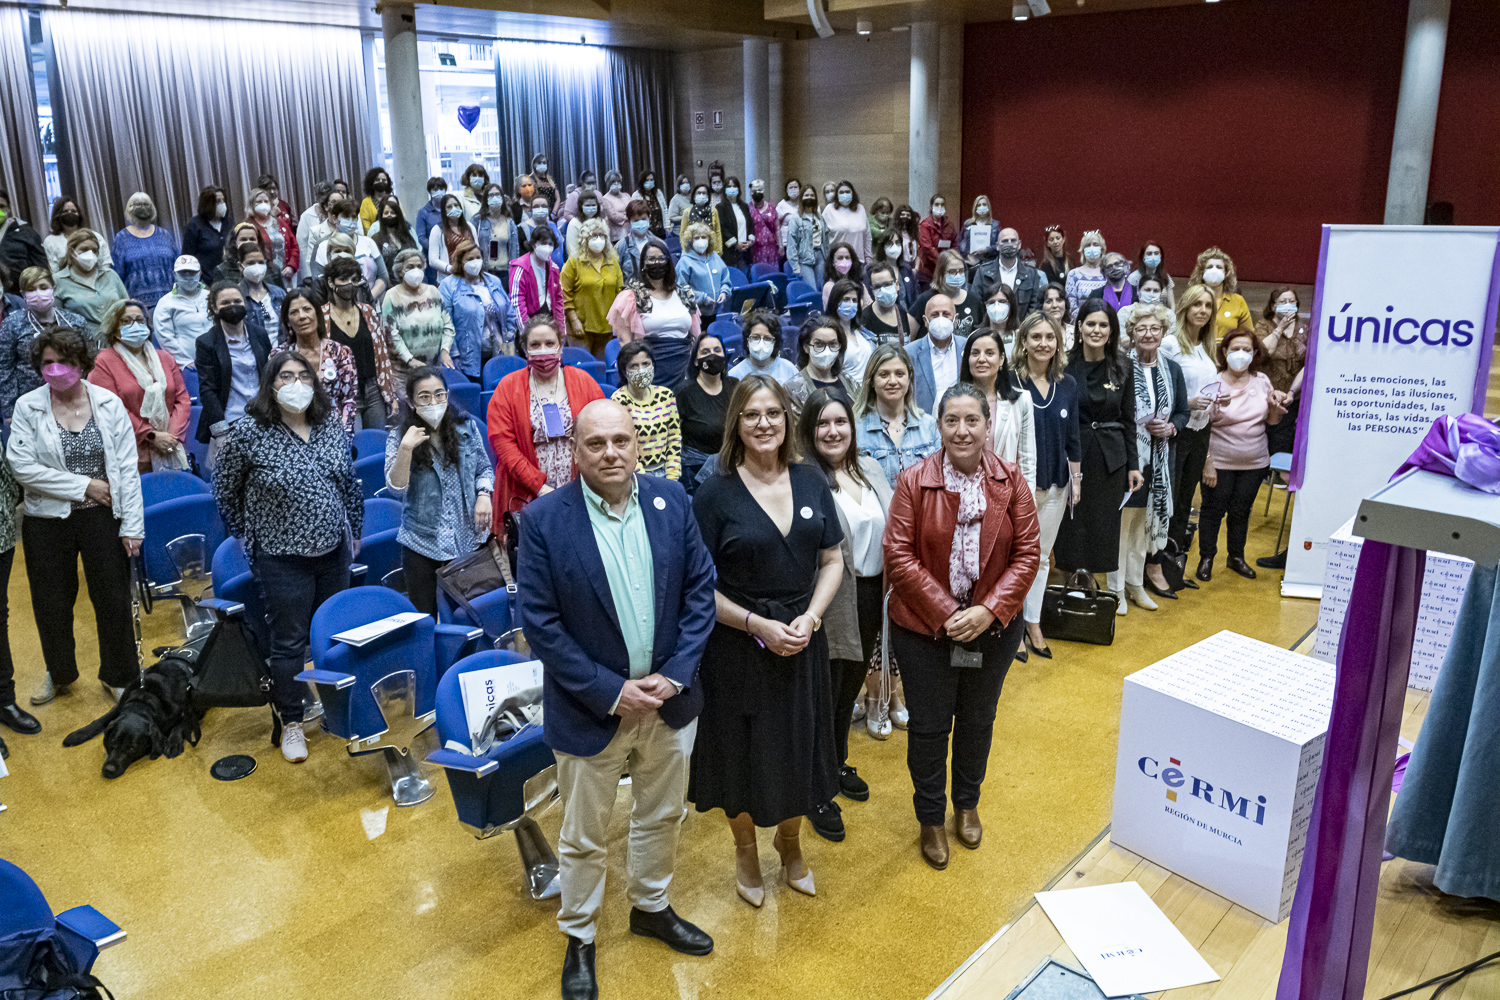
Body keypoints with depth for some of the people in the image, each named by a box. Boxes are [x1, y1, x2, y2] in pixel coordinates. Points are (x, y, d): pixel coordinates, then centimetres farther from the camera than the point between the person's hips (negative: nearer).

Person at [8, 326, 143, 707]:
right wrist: (83, 485, -15)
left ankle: (119, 676, 26)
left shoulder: (108, 403, -4)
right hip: (48, 522, 1)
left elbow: (127, 468, -3)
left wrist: (132, 525, -6)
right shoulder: (27, 407, -5)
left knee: (113, 600, 7)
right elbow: (22, 466, -12)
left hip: (102, 518, 0)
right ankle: (59, 673, 39)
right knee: (52, 604, 16)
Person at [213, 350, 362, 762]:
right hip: (283, 559, -4)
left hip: (334, 552, 4)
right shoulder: (250, 432, -13)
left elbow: (350, 482, 12)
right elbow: (223, 490, 0)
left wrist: (354, 529, 15)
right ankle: (291, 722, 24)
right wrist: (249, 535, 6)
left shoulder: (331, 424, 0)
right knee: (289, 643, 6)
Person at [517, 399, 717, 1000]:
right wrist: (611, 692, -17)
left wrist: (675, 674, -12)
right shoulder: (544, 520, -16)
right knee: (583, 839, 15)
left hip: (670, 699, 4)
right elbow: (540, 622, -15)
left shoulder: (671, 501, -6)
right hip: (591, 709, -3)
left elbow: (699, 589, -2)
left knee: (661, 817, 24)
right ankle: (578, 938, 39)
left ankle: (651, 907, 49)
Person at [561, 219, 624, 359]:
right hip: (582, 327, -4)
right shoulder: (574, 262, 0)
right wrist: (574, 321, -10)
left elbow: (620, 291, 13)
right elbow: (565, 294, -4)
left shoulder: (613, 262, 12)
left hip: (607, 328, 4)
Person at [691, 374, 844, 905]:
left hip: (804, 641, 4)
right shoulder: (715, 493, -11)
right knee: (744, 751, 12)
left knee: (798, 747, 17)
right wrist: (758, 624, -17)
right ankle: (746, 851, 38)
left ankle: (789, 842, 44)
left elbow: (833, 561, 4)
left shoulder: (811, 483, 0)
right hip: (738, 645, -3)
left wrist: (810, 617, -11)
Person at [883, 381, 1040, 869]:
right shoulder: (914, 481, -10)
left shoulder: (1010, 481, -4)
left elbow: (1027, 553, -5)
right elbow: (899, 556, -13)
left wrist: (988, 611, -16)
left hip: (993, 627, 2)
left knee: (978, 720, 19)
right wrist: (945, 613, -19)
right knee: (929, 726, 9)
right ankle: (931, 819, 31)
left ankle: (967, 805, 43)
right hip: (924, 628, -2)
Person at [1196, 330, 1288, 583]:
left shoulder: (1262, 381, 3)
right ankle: (1206, 558, 22)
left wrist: (1275, 405, -9)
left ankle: (1236, 557, 32)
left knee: (1241, 511, 16)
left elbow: (1272, 421, 13)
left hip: (1254, 463, 4)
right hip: (1220, 463, -4)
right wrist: (1207, 464, -15)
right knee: (1213, 509, 6)